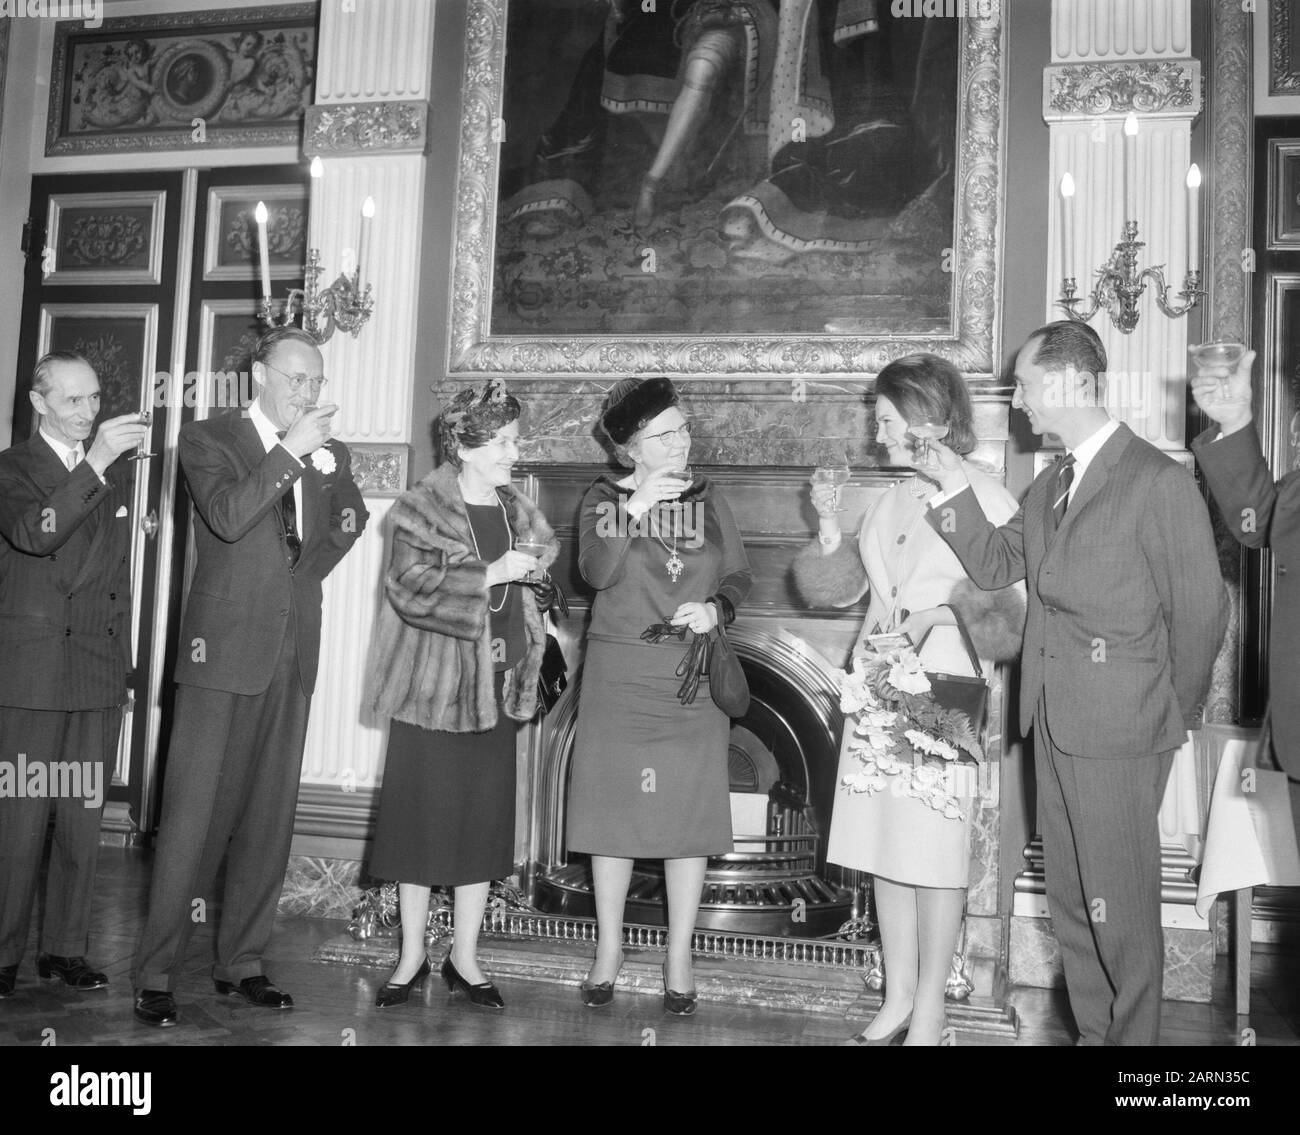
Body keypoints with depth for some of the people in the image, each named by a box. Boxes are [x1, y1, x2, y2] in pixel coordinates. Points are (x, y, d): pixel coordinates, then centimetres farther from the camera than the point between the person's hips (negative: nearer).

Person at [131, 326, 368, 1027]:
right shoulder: (207, 438, 1)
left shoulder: (328, 453, 14)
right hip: (224, 650, -5)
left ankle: (241, 964, 17)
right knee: (192, 816, -5)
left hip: (293, 654, 5)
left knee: (269, 818, 7)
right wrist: (290, 451, -14)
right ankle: (156, 975, 4)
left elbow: (351, 518, 27)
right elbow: (228, 515, -15)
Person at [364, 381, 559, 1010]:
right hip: (432, 691, -5)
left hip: (496, 691, 5)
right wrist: (490, 574, -23)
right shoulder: (421, 509, -6)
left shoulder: (519, 512, 11)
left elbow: (539, 594, 24)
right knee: (421, 822, 3)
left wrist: (539, 570, 3)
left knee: (485, 825, 8)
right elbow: (413, 588, -20)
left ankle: (464, 958, 22)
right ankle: (412, 956, 20)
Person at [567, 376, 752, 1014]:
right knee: (614, 807, 5)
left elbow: (739, 577, 11)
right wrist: (634, 510, -22)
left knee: (690, 814, 3)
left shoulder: (707, 499, 8)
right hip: (619, 679, -1)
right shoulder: (604, 499, 1)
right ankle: (609, 948, 21)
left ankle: (679, 958, 16)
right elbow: (596, 573, -14)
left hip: (693, 679, 2)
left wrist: (717, 608, -9)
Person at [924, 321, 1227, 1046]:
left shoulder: (1160, 482, -11)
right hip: (1053, 725, 8)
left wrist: (1173, 716, 0)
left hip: (1120, 732, -8)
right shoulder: (1050, 485, 14)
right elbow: (995, 565, 12)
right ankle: (1095, 1032, 31)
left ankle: (1133, 1039, 19)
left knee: (1121, 908, 2)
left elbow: (1200, 611, -9)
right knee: (1071, 902, 16)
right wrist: (956, 490, 0)